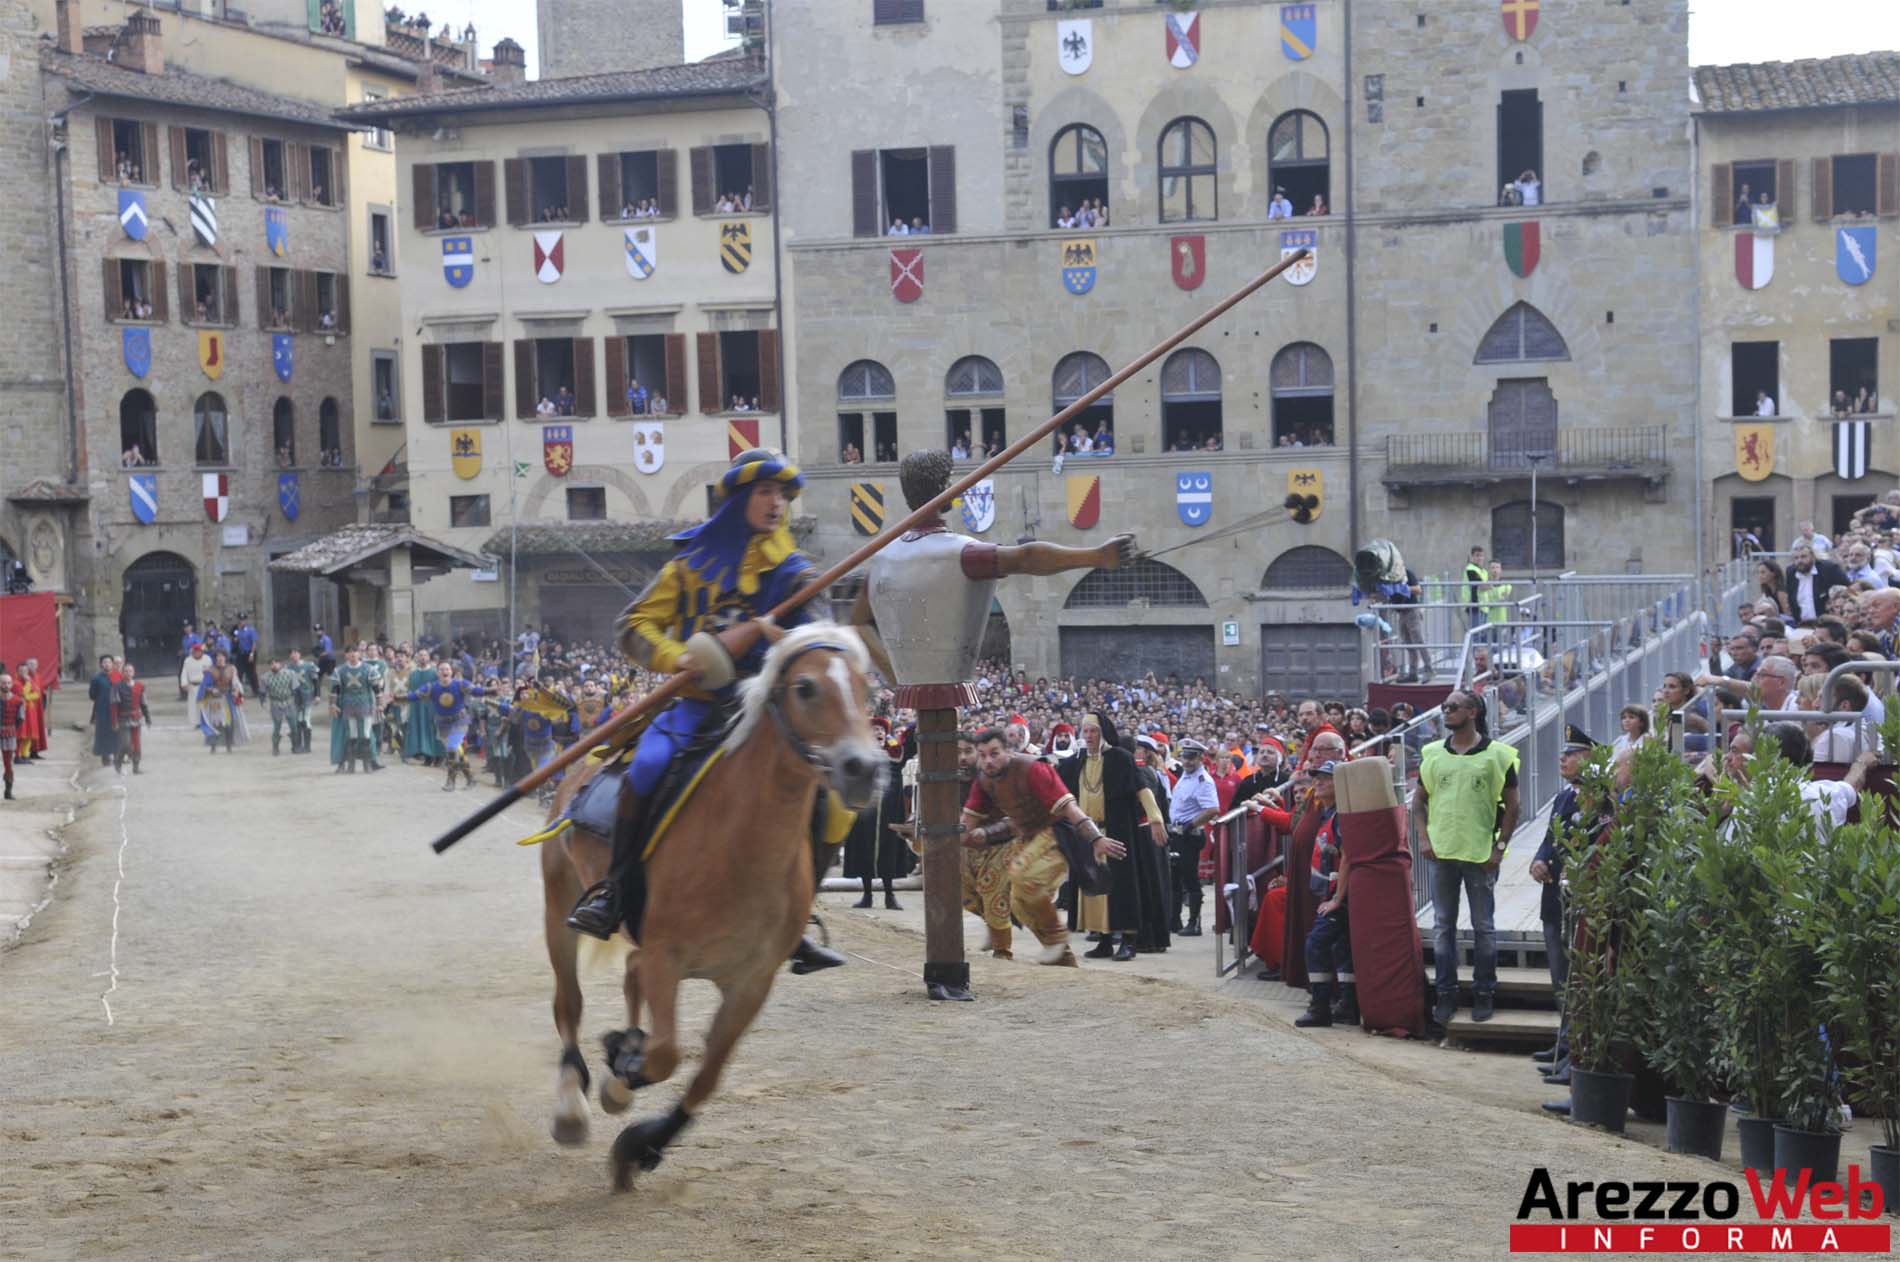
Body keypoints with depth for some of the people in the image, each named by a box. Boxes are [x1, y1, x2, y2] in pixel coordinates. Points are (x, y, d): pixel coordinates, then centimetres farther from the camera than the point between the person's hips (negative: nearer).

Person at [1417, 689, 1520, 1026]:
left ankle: (1484, 995, 13)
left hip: (1481, 854, -3)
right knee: (1443, 925, 7)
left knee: (1483, 926, 4)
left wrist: (1500, 847, -6)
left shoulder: (1496, 755, -3)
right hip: (1441, 852, 3)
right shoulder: (1433, 754, 7)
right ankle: (1446, 994, 14)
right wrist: (1425, 838, 3)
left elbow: (1512, 806, 0)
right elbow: (1420, 800, 15)